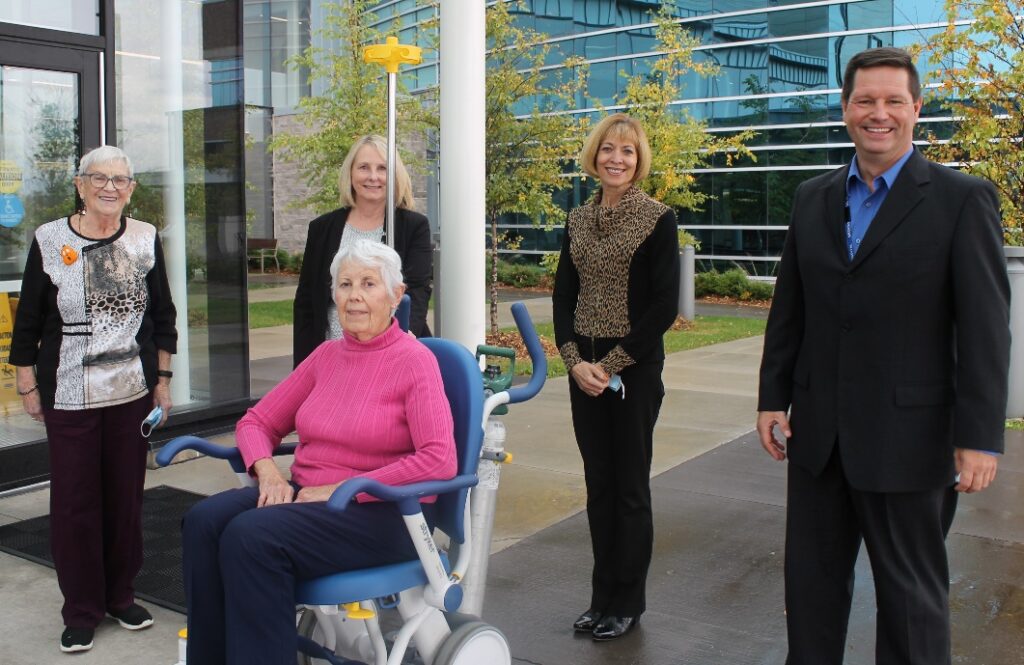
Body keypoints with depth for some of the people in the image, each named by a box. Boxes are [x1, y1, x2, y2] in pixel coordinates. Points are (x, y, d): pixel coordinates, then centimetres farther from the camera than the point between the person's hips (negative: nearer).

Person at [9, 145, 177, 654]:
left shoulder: (146, 239, 3)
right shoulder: (49, 240, -3)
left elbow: (162, 315, 9)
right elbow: (27, 320, 2)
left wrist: (162, 378, 7)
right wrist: (27, 387, 2)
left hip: (133, 392, 2)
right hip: (68, 396, -2)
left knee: (126, 496, 9)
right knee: (73, 500, 4)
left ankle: (121, 595, 27)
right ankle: (81, 611, 20)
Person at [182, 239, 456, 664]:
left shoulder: (414, 360, -8)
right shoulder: (326, 355, 11)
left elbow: (440, 462, -19)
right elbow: (257, 421, 16)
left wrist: (343, 488, -18)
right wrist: (268, 472, -6)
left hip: (384, 512, -6)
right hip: (306, 495, 6)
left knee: (251, 535, -29)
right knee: (204, 521, -20)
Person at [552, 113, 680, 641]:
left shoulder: (658, 219, -6)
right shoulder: (578, 219, 8)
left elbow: (664, 306, -10)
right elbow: (563, 295, 9)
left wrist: (612, 365, -13)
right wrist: (574, 360, -6)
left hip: (633, 371, -5)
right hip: (584, 369, 5)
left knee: (629, 485, 5)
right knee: (598, 484, 12)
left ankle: (628, 602, 20)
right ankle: (603, 597, 25)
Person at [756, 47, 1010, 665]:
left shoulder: (964, 199, -6)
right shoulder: (812, 198, 8)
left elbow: (985, 328, -9)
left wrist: (980, 437, -12)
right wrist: (773, 397, 7)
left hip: (908, 438, -4)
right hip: (817, 432, 5)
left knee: (912, 592, 11)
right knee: (812, 580, 16)